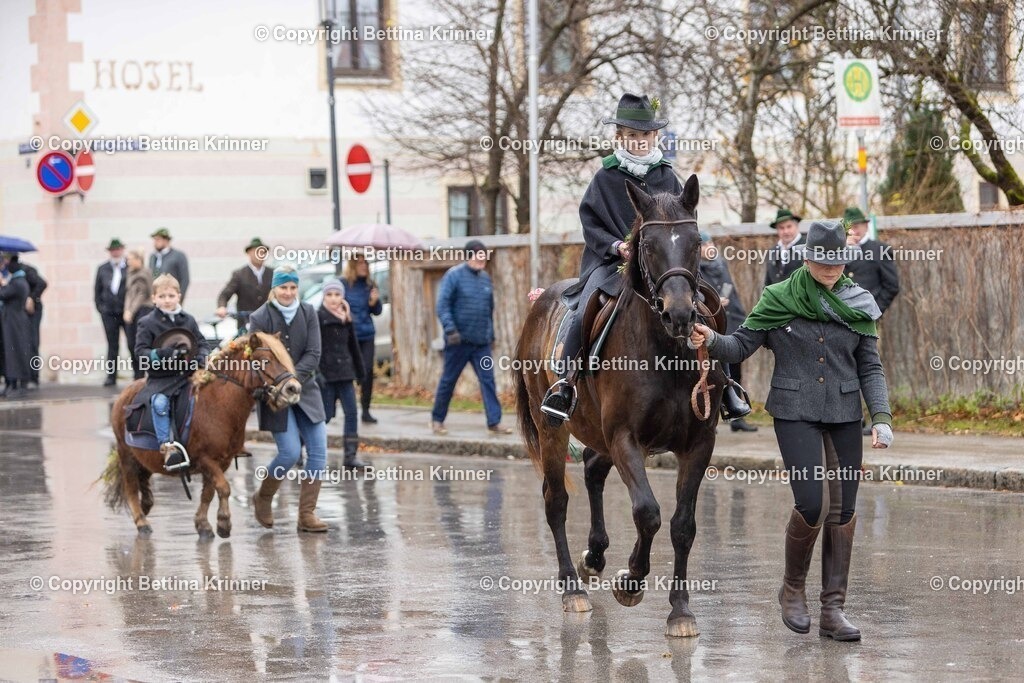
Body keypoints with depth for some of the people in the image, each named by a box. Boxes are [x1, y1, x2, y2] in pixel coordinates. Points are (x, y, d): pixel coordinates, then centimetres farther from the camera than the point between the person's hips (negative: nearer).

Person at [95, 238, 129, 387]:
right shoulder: (103, 268, 6)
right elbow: (97, 289, 12)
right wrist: (100, 306, 5)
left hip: (128, 311, -3)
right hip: (109, 312, 3)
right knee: (112, 345, 6)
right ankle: (111, 376, 10)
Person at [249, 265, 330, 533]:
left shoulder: (308, 313, 2)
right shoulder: (260, 318, -6)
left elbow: (313, 355, -4)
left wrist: (293, 378, -19)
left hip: (306, 390, 4)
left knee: (318, 452, -4)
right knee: (290, 452, -11)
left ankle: (307, 514, 2)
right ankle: (263, 498, 15)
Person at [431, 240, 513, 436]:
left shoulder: (485, 278, 11)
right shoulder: (454, 275, -7)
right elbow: (442, 305, -13)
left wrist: (491, 333, 19)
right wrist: (450, 329, -22)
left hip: (481, 341, 5)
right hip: (458, 340, -5)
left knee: (488, 380, -2)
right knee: (448, 380, 5)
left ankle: (494, 422, -4)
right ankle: (437, 419, 18)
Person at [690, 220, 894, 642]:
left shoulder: (858, 305, 4)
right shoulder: (778, 300, -2)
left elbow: (870, 368, 7)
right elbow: (741, 345, -1)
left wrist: (881, 416, -3)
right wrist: (711, 341, -21)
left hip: (844, 416, 3)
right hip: (795, 413, -3)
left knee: (843, 510, 2)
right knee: (812, 504, -14)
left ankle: (833, 609, 9)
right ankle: (793, 589, 10)